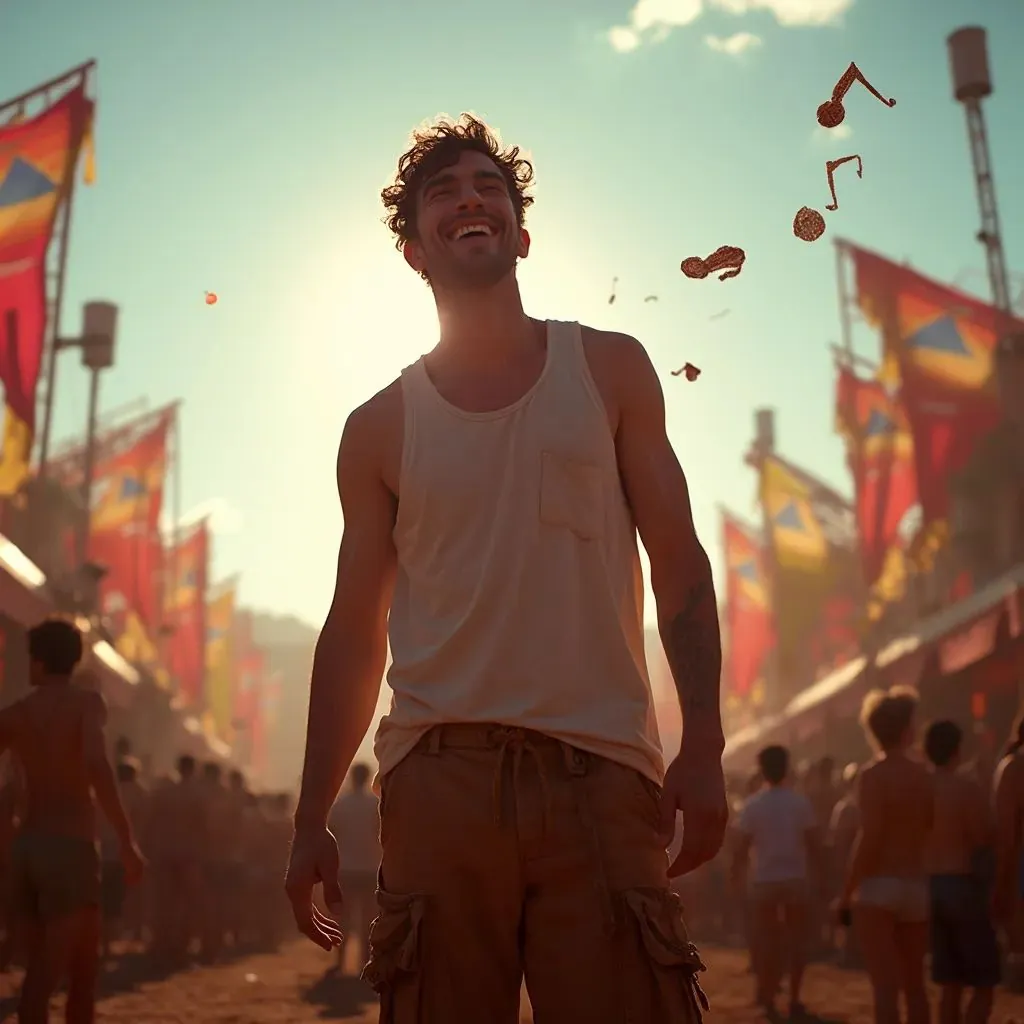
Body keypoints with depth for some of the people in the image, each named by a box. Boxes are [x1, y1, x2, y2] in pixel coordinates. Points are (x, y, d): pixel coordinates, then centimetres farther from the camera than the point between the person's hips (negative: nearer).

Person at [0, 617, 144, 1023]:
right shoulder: (87, 703, -5)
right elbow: (97, 765, -22)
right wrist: (127, 841, -22)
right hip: (70, 847, -5)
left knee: (40, 967, 13)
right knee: (82, 967, 0)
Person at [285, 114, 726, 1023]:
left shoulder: (609, 369, 10)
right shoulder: (380, 428, 10)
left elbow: (678, 565, 8)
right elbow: (355, 631, 12)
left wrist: (704, 746, -3)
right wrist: (311, 819, 7)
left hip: (599, 772, 0)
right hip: (439, 778, 1)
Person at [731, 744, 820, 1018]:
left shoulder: (753, 804, -4)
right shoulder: (801, 801, -3)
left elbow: (742, 846, -6)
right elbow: (814, 842, -4)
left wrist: (736, 873, 7)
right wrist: (817, 870, 8)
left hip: (764, 881, 0)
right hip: (796, 878, 0)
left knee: (766, 940, 11)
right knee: (796, 940, 10)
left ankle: (767, 996, 12)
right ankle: (794, 999, 8)